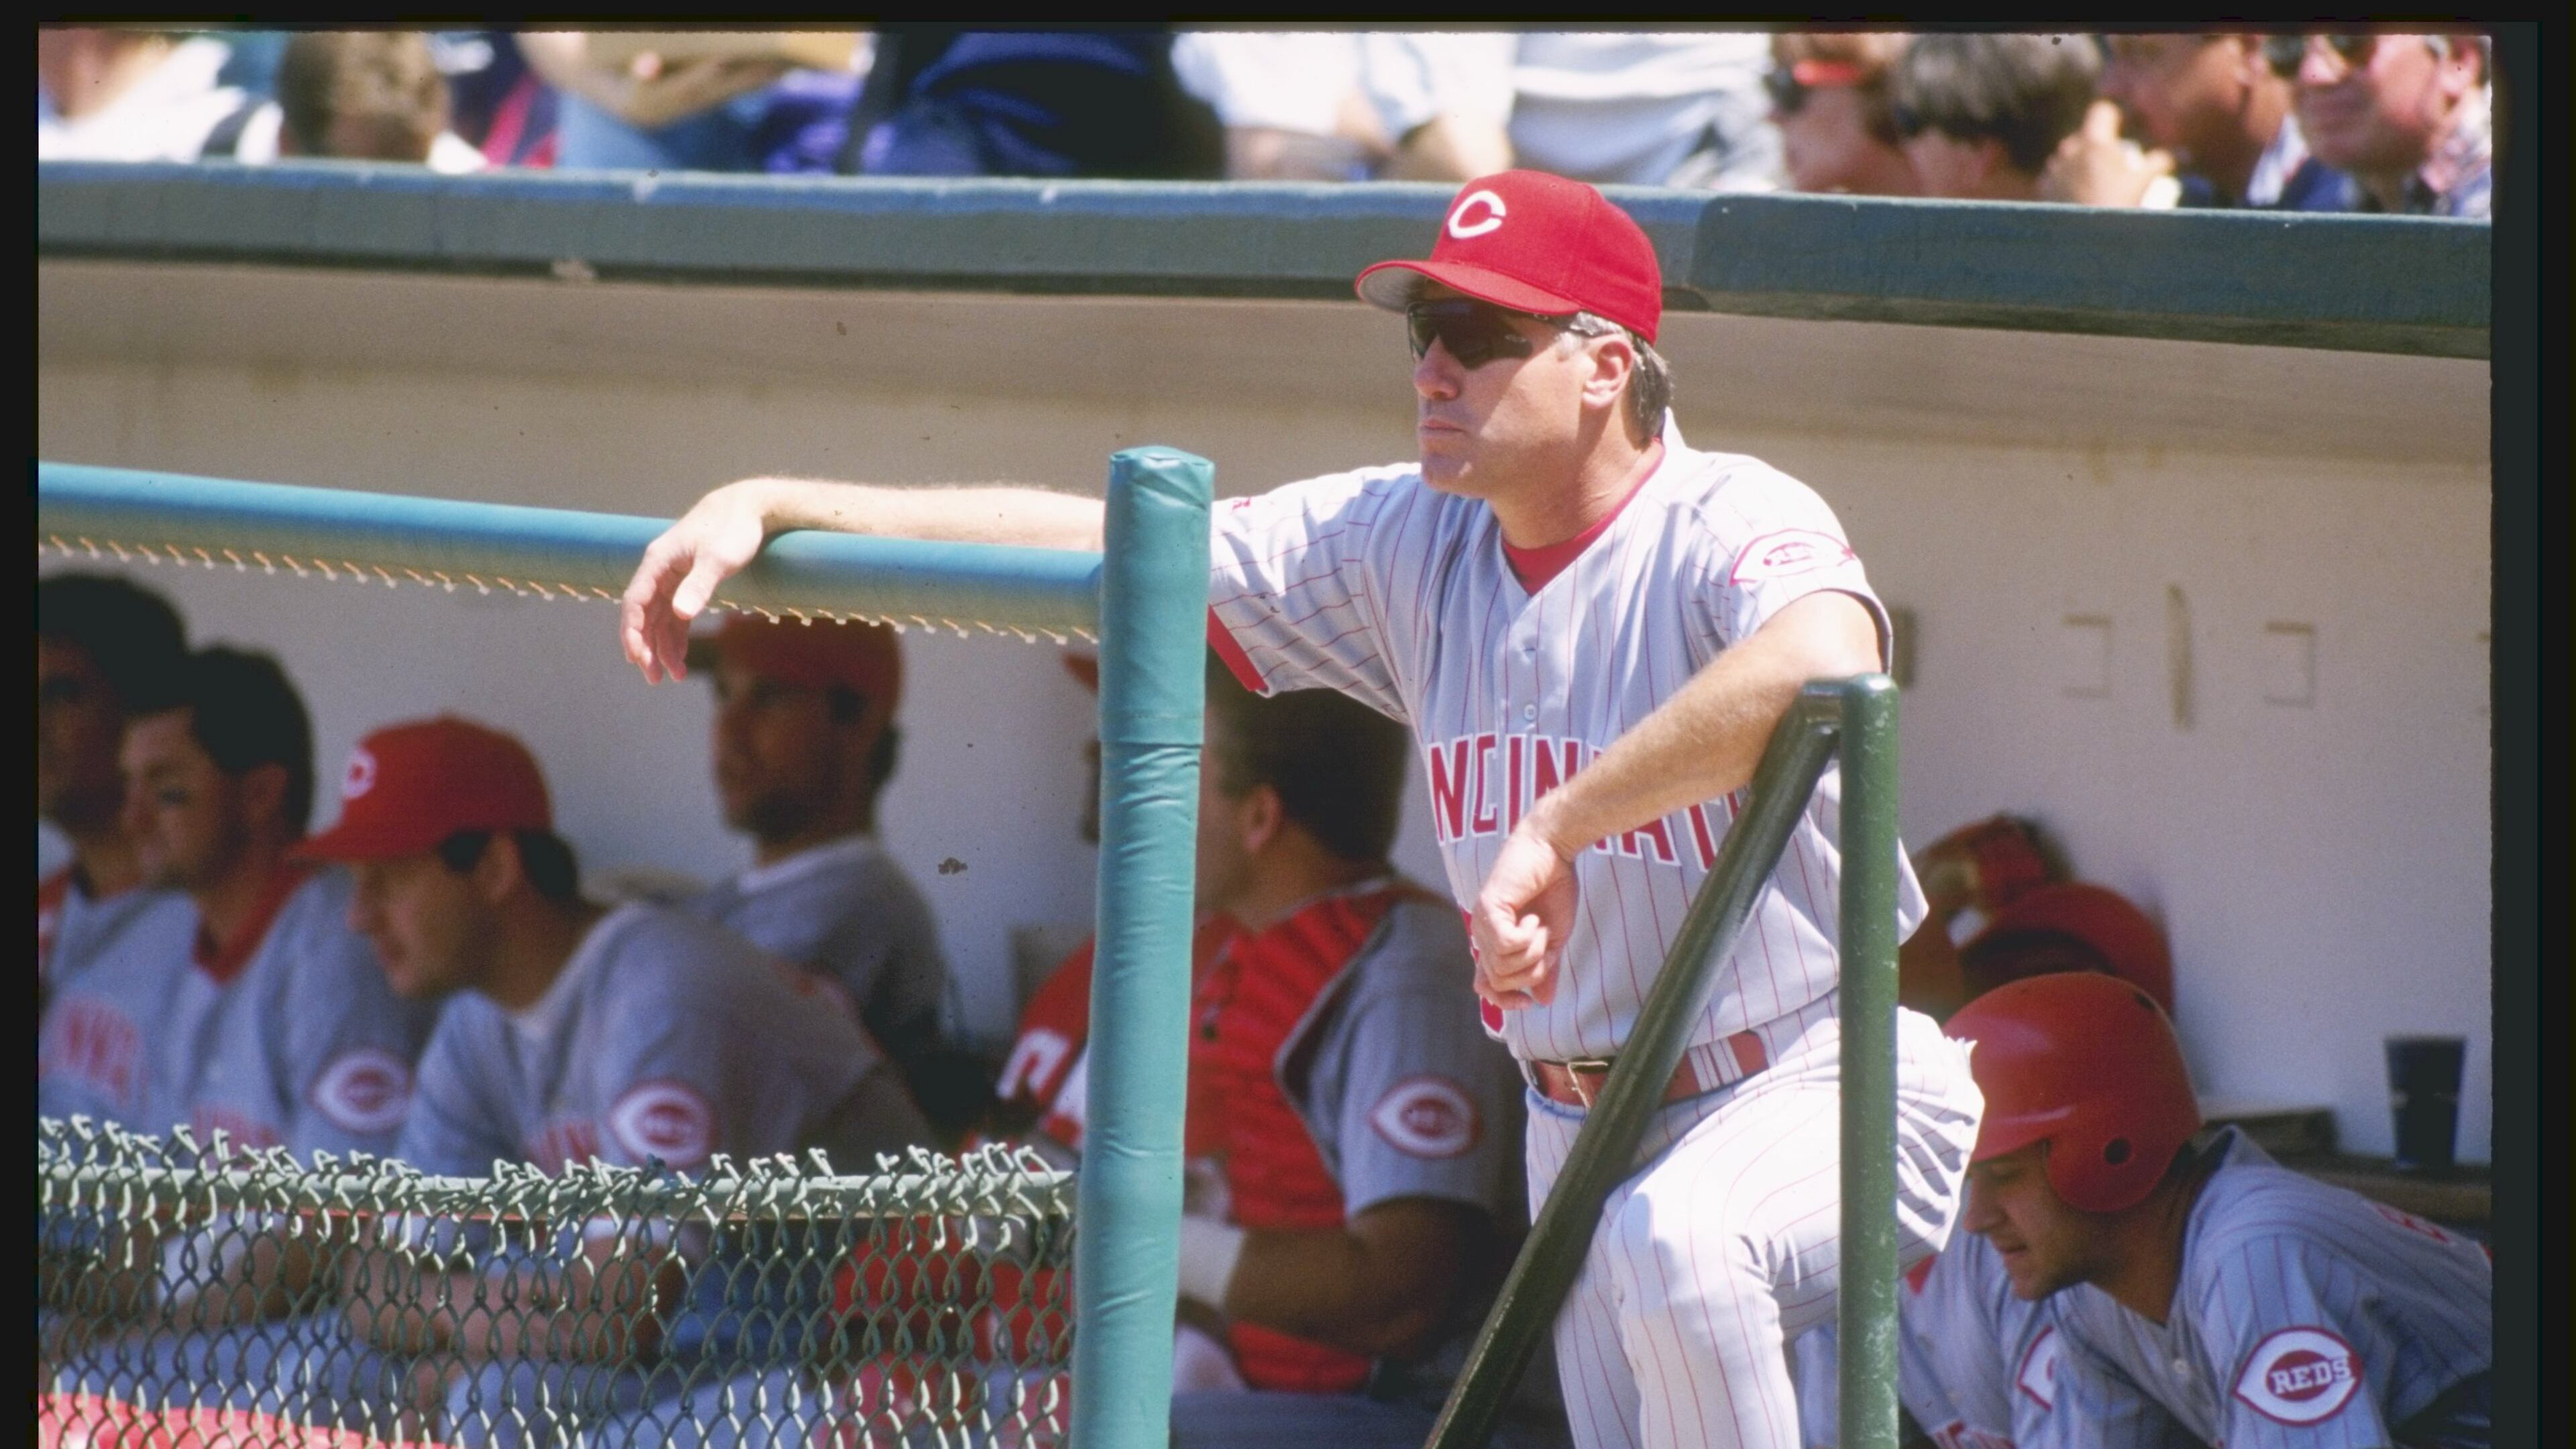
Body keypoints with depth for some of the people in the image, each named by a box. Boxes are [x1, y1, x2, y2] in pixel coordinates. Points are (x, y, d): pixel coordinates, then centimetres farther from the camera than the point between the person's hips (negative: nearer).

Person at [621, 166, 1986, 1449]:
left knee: (1669, 1241, -37)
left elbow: (1819, 666, -43)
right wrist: (772, 504, -5)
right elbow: (1096, 543, 2)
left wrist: (1557, 828, -41)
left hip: (1819, 1087, -7)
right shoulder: (1408, 544, 2)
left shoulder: (1729, 525, -18)